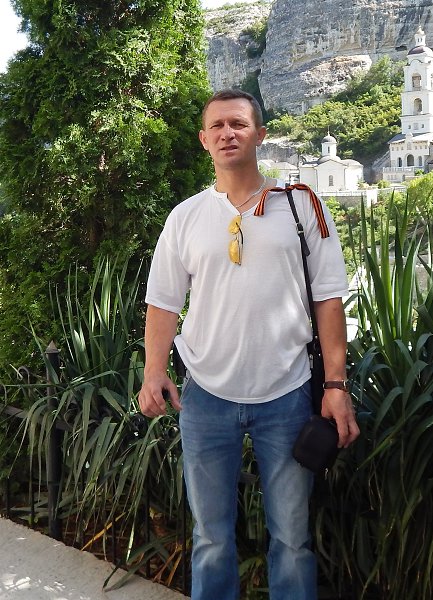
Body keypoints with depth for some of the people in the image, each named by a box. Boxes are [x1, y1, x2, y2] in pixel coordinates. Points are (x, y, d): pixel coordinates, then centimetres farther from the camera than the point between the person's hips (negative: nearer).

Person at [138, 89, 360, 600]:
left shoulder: (302, 207, 1)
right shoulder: (185, 217, 4)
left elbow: (328, 300, 0)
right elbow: (163, 303, 5)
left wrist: (336, 386, -5)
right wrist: (154, 372, -9)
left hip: (286, 396, -1)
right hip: (206, 396, 1)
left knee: (292, 537, 11)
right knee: (211, 538, 14)